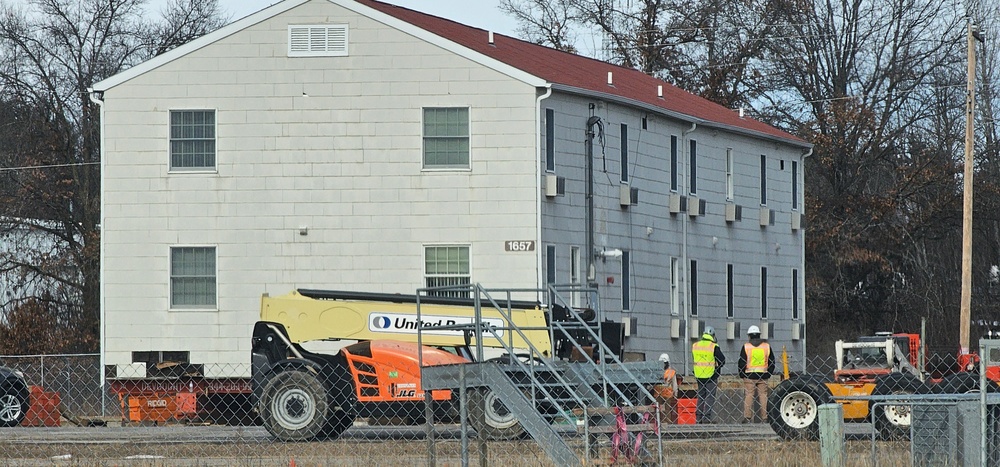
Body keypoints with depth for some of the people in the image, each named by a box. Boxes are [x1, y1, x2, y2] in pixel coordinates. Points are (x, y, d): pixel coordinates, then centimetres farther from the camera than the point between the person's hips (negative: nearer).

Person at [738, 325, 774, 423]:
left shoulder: (746, 346, -2)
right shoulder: (767, 346, 6)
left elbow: (741, 363, -2)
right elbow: (772, 362, 9)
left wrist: (742, 375, 7)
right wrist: (769, 374, 16)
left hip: (749, 376, -2)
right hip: (763, 376, 2)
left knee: (748, 396, 0)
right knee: (763, 396, 5)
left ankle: (747, 418, -3)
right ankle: (764, 418, 4)